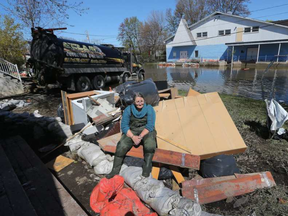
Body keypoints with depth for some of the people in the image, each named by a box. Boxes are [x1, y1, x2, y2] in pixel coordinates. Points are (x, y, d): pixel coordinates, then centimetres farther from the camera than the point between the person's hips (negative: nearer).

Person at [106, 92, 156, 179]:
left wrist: (140, 136, -24)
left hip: (146, 131, -1)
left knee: (150, 144, -36)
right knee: (121, 146, -26)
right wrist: (133, 137, -21)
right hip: (132, 131, 1)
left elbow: (150, 125, -13)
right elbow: (124, 125, -8)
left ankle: (146, 168, -20)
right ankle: (115, 170, -9)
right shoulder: (128, 110, -4)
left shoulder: (149, 109, -8)